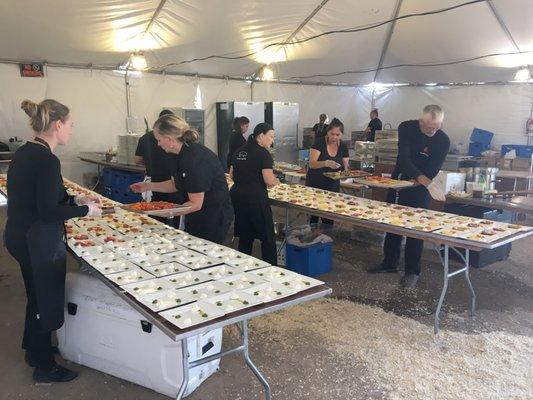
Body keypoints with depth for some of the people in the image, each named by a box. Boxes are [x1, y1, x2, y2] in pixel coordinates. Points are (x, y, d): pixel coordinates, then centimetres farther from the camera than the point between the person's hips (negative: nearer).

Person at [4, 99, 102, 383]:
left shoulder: (24, 152, 5)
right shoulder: (47, 160, -23)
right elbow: (48, 212, -24)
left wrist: (75, 199, 9)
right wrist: (85, 210, -13)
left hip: (19, 236, 9)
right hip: (40, 242, -9)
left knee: (36, 295, 26)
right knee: (47, 301, 8)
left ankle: (34, 348, 46)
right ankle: (44, 367, 26)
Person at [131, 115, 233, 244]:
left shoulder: (195, 160, -27)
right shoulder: (184, 154, 5)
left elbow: (196, 204, -25)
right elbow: (175, 184, 17)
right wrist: (148, 186, 11)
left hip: (214, 220, -10)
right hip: (197, 218, 10)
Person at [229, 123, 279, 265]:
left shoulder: (239, 151, 12)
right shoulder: (263, 153, -10)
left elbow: (231, 174, 19)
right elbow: (269, 181, -15)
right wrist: (275, 181, 5)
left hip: (236, 195, 8)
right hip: (255, 198, -7)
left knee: (245, 235, 16)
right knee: (268, 237, 3)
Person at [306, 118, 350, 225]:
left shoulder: (343, 147, 0)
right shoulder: (320, 143, -13)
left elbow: (345, 167, 5)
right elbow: (312, 164, -22)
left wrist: (346, 170, -19)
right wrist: (326, 163, -39)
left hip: (333, 186, 4)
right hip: (315, 185, -3)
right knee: (314, 216, 0)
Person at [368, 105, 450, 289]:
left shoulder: (443, 141, -16)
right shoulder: (406, 128, -14)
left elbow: (432, 171, -15)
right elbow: (403, 158, -24)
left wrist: (415, 182, -30)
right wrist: (419, 176, -38)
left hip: (420, 188, -2)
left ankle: (412, 271, 6)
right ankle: (390, 263, 25)